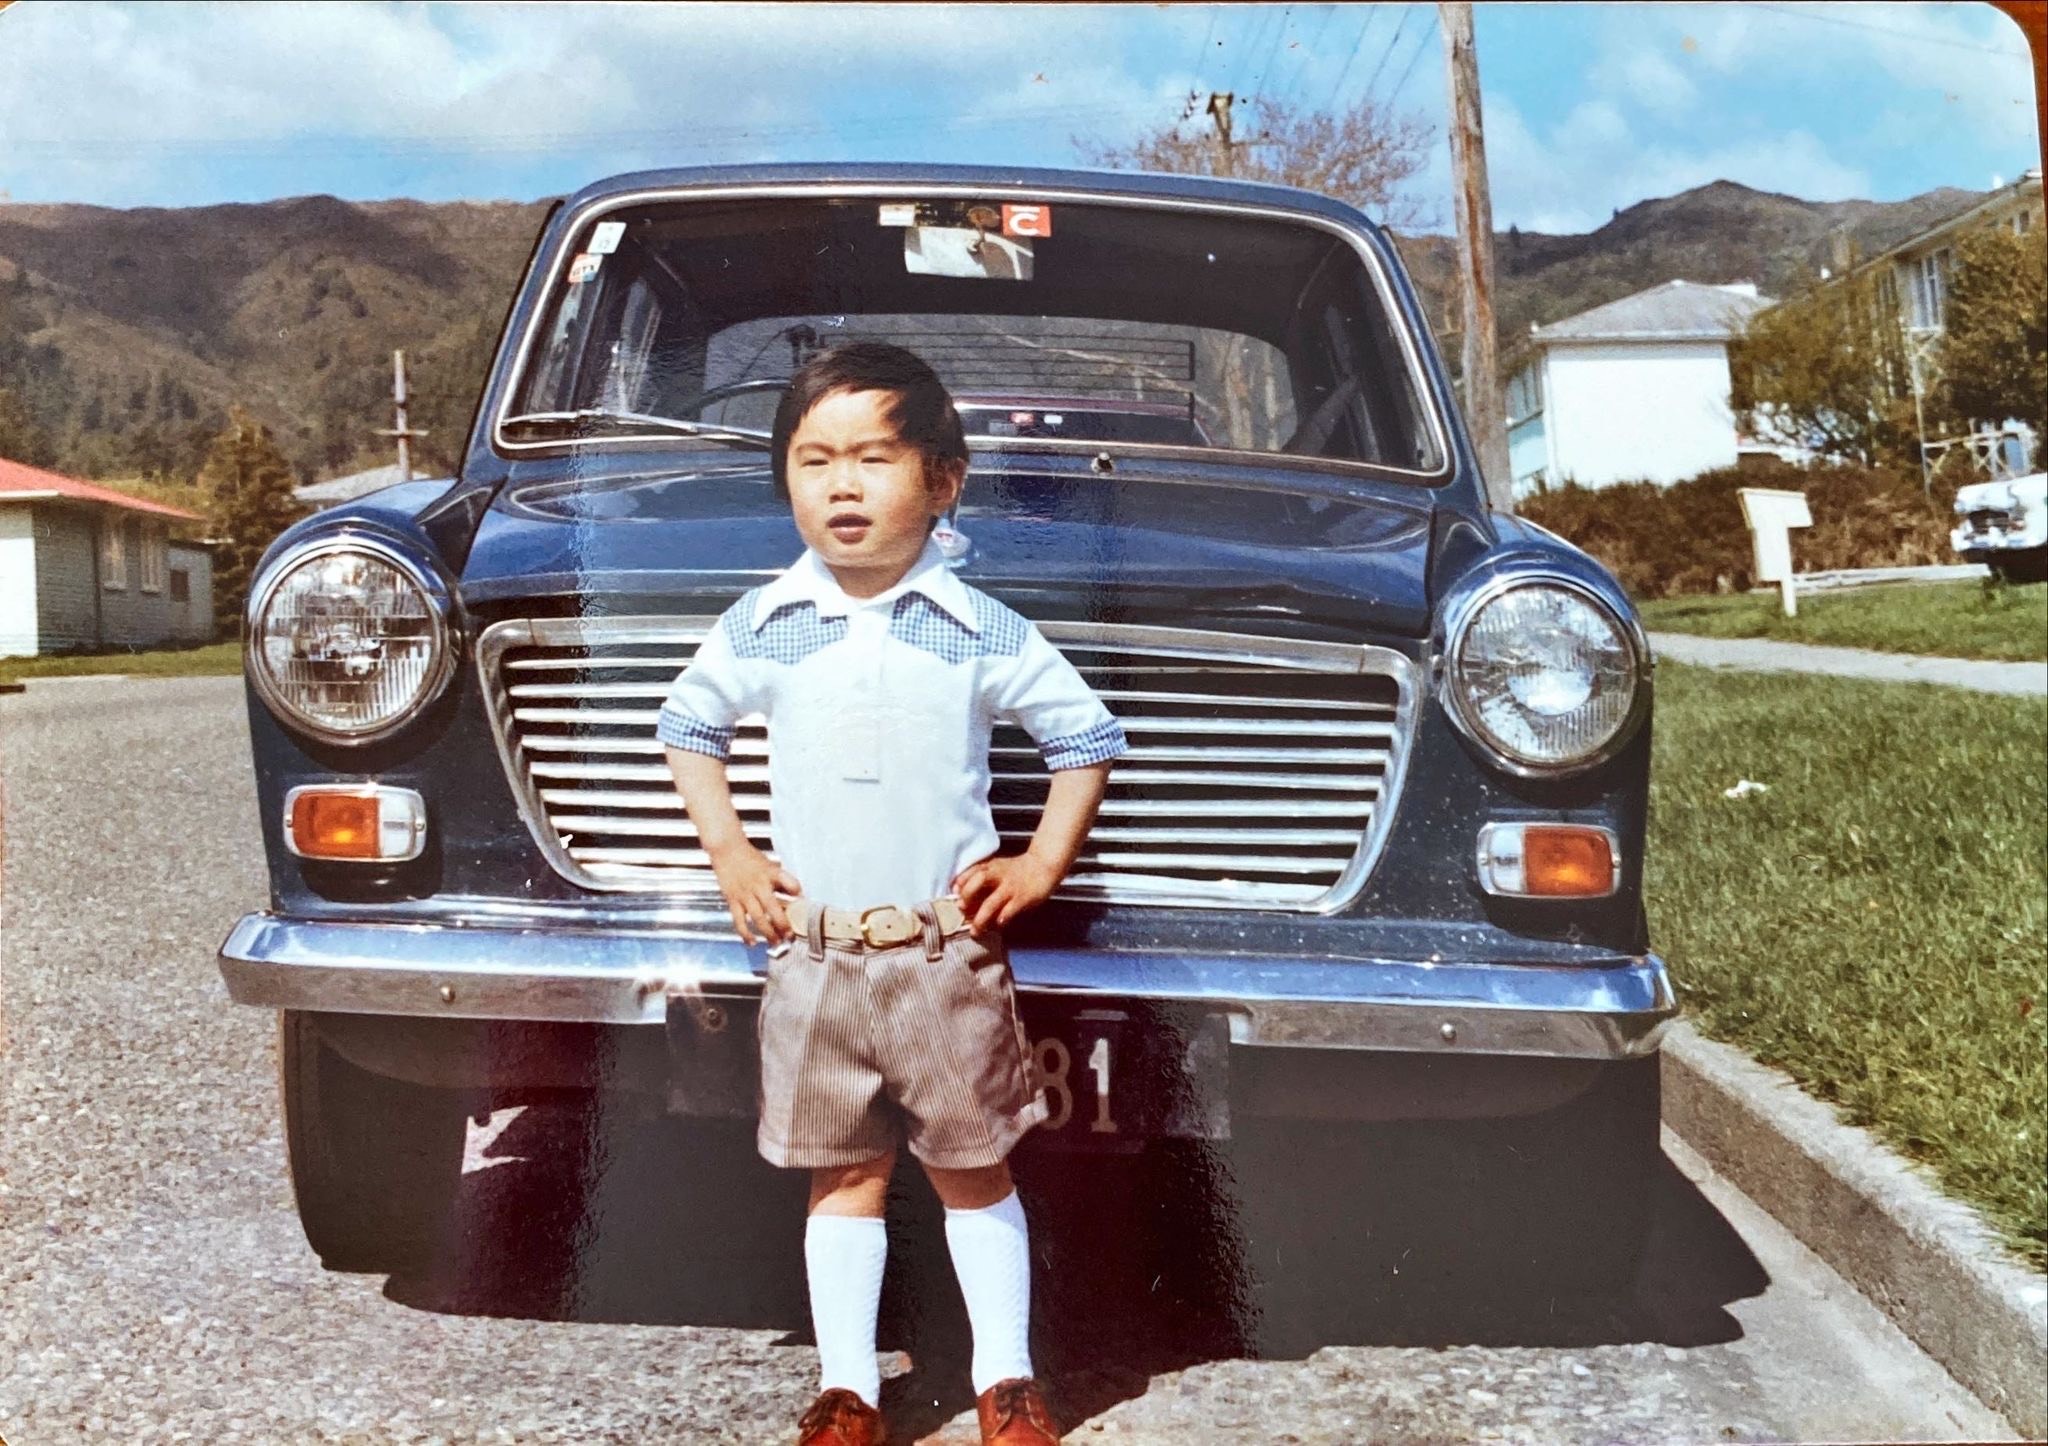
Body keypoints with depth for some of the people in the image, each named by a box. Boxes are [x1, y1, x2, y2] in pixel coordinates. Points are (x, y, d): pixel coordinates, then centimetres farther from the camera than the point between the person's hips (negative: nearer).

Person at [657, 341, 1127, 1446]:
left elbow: (1087, 738, 8)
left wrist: (1041, 864, 1)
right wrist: (729, 853, 4)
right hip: (813, 955, 1)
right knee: (844, 1175, 11)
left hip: (949, 951, -1)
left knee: (974, 1170, 9)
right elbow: (687, 731, 15)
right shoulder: (759, 630, 0)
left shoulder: (983, 635, -4)